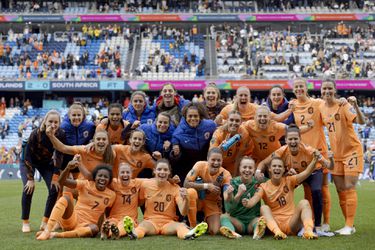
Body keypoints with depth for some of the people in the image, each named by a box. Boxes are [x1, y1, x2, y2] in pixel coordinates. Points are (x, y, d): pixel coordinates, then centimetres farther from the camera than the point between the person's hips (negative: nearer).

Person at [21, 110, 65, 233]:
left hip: (47, 163, 3)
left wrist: (55, 177, -15)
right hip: (28, 162, -3)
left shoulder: (61, 135, -25)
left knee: (54, 189, -10)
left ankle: (45, 222, 5)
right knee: (28, 189, -20)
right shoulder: (36, 134, -33)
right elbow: (27, 157, -27)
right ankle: (25, 222, -5)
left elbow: (58, 156, -14)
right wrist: (30, 179, -27)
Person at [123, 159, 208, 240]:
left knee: (180, 226, -34)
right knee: (143, 225, -35)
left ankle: (188, 234, -67)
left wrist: (185, 199, -31)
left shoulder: (174, 188, -3)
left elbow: (183, 212, -13)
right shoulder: (146, 184, 0)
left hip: (169, 223, 0)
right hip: (150, 221, 0)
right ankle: (134, 233, -69)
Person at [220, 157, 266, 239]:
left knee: (263, 219, -29)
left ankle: (257, 231, -58)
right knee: (223, 216, -25)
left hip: (253, 219, 0)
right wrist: (239, 194, -25)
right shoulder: (233, 183, 0)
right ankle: (231, 231, -52)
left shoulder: (257, 182, 4)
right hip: (237, 220, 1)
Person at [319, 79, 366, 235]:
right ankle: (349, 225, 19)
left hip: (352, 151, -6)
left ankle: (349, 225, -2)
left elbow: (361, 122, -29)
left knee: (349, 188, -9)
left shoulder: (343, 105, -16)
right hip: (336, 153, 6)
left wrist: (355, 106, -44)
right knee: (340, 190, 8)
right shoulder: (321, 108, 2)